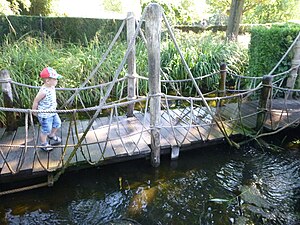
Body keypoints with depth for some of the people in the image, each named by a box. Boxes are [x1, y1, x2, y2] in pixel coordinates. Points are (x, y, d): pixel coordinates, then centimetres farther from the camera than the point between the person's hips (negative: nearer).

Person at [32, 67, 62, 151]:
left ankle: (51, 135, 50)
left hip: (53, 112, 9)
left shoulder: (52, 87, -3)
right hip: (45, 115, -8)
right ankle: (44, 144, 30)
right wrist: (34, 111, -7)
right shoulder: (43, 91, -29)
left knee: (57, 123, 23)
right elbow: (35, 101, -18)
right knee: (46, 130, 7)